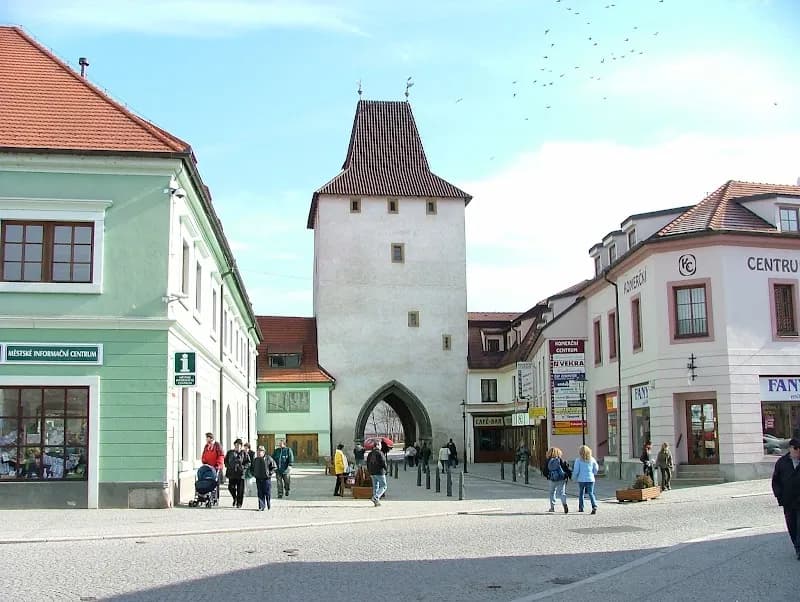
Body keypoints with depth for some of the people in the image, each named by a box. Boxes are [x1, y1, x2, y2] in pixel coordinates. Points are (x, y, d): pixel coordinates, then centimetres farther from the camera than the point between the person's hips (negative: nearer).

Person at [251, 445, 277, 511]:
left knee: (267, 493, 0)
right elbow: (252, 467, 23)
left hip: (266, 478, -4)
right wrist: (253, 473, 9)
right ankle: (261, 506, 7)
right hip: (258, 479, 4)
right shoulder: (256, 460, 8)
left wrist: (270, 473, -9)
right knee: (260, 494, 2)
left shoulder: (268, 459, -5)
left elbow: (274, 467, -1)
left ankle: (269, 505, 18)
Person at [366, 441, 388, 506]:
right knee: (383, 486, 0)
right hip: (379, 472, -7)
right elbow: (383, 462, -16)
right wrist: (385, 469, 2)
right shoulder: (379, 453, -14)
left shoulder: (370, 454, 8)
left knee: (375, 486, 13)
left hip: (372, 473, 7)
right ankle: (375, 497, -16)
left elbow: (368, 463, 12)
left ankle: (376, 501, 12)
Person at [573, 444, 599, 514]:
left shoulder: (578, 460, -6)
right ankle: (594, 506, -20)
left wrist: (574, 477, 10)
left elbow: (576, 470, -7)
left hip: (581, 479, -1)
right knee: (591, 493, 0)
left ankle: (581, 508, 19)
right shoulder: (592, 459, 2)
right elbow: (596, 469, 8)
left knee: (581, 493, 14)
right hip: (590, 479, 1)